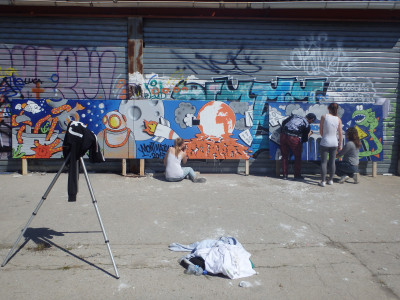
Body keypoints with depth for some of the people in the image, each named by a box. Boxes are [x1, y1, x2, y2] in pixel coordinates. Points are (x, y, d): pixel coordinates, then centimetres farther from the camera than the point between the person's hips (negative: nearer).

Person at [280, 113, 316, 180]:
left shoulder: (295, 116, 21)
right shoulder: (307, 125, 8)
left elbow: (283, 122, 19)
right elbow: (304, 139, 9)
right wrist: (309, 134, 28)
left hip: (283, 135, 5)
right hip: (294, 138, -5)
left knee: (285, 156, 16)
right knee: (297, 157, 15)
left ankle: (285, 175, 20)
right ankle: (297, 175, 22)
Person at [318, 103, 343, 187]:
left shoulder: (324, 117, -8)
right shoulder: (338, 119, -1)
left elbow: (321, 131, -3)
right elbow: (340, 134, 2)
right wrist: (340, 145, 13)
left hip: (325, 143, -3)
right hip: (334, 143, 3)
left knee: (323, 162, 4)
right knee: (332, 162, 13)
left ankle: (323, 181, 4)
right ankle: (331, 180, 21)